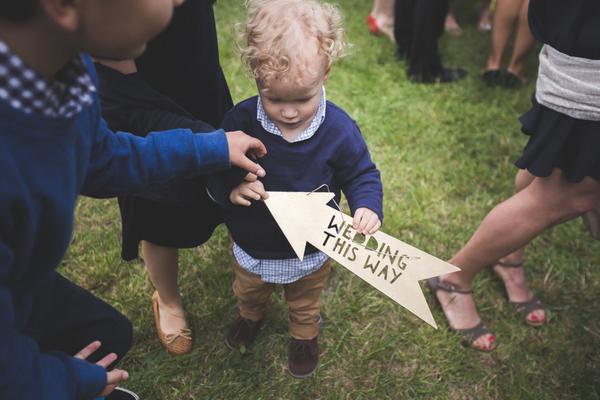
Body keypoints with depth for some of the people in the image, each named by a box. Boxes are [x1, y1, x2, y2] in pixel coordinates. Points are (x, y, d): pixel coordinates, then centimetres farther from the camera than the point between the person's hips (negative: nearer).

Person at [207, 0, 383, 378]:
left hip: (311, 252, -1)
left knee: (305, 304, 31)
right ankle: (251, 316, 71)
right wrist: (231, 189, -35)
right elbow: (214, 173, -13)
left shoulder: (339, 129, -26)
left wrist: (367, 207, -31)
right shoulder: (239, 122, -25)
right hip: (253, 248, 2)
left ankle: (305, 336, 65)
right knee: (249, 293, 35)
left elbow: (361, 174, -11)